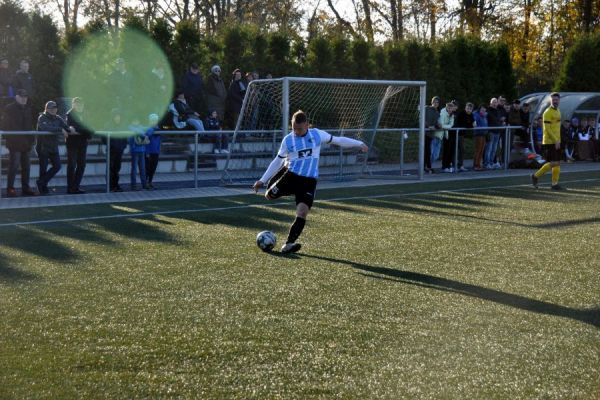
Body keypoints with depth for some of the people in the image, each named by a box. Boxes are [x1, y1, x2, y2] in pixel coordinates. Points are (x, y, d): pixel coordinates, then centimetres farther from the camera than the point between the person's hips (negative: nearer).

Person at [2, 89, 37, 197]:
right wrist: (9, 139, -14)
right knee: (14, 166, -8)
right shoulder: (9, 109, -3)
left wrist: (32, 138, 9)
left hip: (26, 143, 6)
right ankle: (10, 189, -4)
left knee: (26, 167, 8)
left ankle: (25, 188, 15)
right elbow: (7, 126, -8)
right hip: (15, 143, -6)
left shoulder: (27, 109, 15)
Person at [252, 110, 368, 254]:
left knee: (302, 212, -17)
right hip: (291, 175, 1)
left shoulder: (317, 134, 2)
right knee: (269, 196, -3)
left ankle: (288, 245, -12)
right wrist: (262, 180, 7)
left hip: (309, 180, -1)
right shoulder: (288, 140, 2)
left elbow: (337, 140, 13)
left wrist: (359, 144, 13)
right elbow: (277, 161, 9)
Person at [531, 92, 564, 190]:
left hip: (556, 141, 9)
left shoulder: (557, 111, 16)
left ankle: (555, 184, 8)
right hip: (549, 142, -9)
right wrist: (556, 141, -20)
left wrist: (558, 140, 19)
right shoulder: (548, 112, -13)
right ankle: (536, 176, 2)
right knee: (553, 163, -11)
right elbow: (547, 129, -18)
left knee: (557, 163, 5)